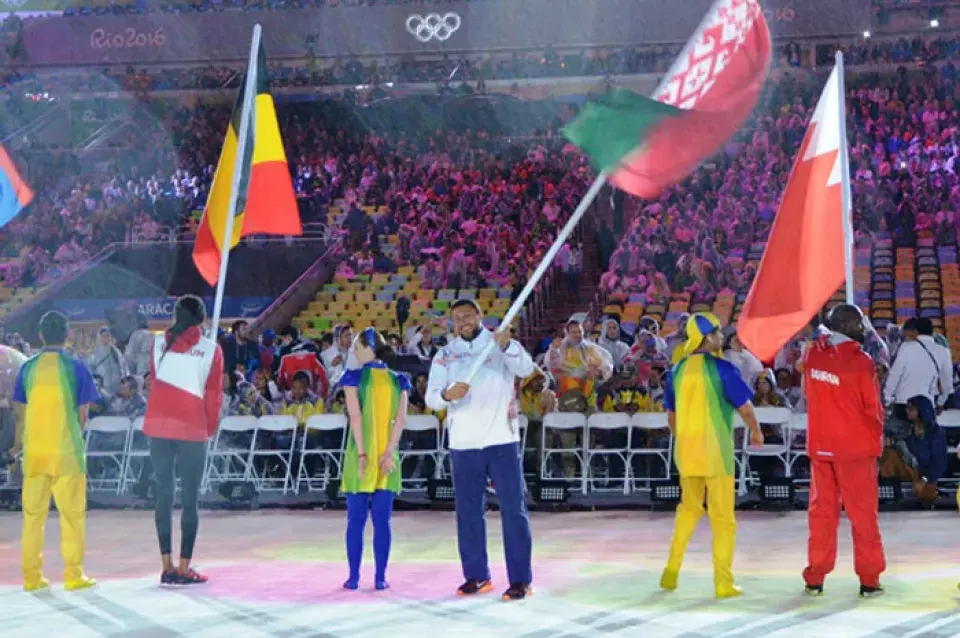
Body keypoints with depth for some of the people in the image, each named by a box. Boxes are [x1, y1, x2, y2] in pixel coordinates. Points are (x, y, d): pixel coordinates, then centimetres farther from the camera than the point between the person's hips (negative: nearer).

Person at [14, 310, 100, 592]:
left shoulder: (28, 368, 4)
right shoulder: (76, 367, -4)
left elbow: (21, 413, 8)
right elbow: (82, 415, -1)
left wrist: (19, 442, 24)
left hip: (35, 452, 3)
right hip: (67, 451, -3)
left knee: (33, 515, 8)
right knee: (72, 515, 4)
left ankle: (32, 577, 11)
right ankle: (74, 576, 6)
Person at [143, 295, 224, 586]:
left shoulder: (159, 343, 7)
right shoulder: (211, 349, 0)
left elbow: (155, 381, 14)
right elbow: (214, 395, 1)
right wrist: (209, 429, 13)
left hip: (158, 424, 3)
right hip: (192, 428, -3)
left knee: (164, 495, 8)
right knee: (190, 500, 1)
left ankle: (167, 568, 7)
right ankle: (184, 569, -1)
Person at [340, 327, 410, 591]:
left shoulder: (355, 377, -2)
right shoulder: (398, 380, 7)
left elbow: (355, 416, -9)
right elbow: (400, 419, -2)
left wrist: (361, 455, -11)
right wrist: (388, 453, -6)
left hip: (360, 457, -2)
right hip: (387, 459, 2)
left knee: (356, 520, 5)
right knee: (382, 521, 4)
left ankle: (354, 577, 6)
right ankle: (380, 578, 3)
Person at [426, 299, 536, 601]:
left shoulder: (501, 345, 1)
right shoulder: (445, 355, 8)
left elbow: (526, 368, -18)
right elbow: (431, 397, -2)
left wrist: (507, 345, -38)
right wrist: (447, 394, -26)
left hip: (502, 440, -3)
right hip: (463, 443, 3)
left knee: (513, 508, -4)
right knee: (468, 510, 9)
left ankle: (521, 579, -1)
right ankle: (476, 575, 19)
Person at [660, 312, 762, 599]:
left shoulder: (677, 370, 6)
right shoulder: (721, 368, -10)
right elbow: (745, 407, -8)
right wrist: (756, 432, 10)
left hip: (686, 449, 5)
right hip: (716, 448, -5)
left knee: (689, 508, 22)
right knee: (723, 517, 4)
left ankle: (671, 571, 18)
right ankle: (723, 583, 4)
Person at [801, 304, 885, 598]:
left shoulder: (813, 354, -1)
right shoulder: (860, 361, -16)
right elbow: (873, 407, -9)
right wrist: (877, 435, 8)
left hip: (819, 445, 5)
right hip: (856, 446, -4)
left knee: (821, 510, 11)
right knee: (863, 512, 5)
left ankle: (815, 578, 12)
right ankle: (869, 579, 8)